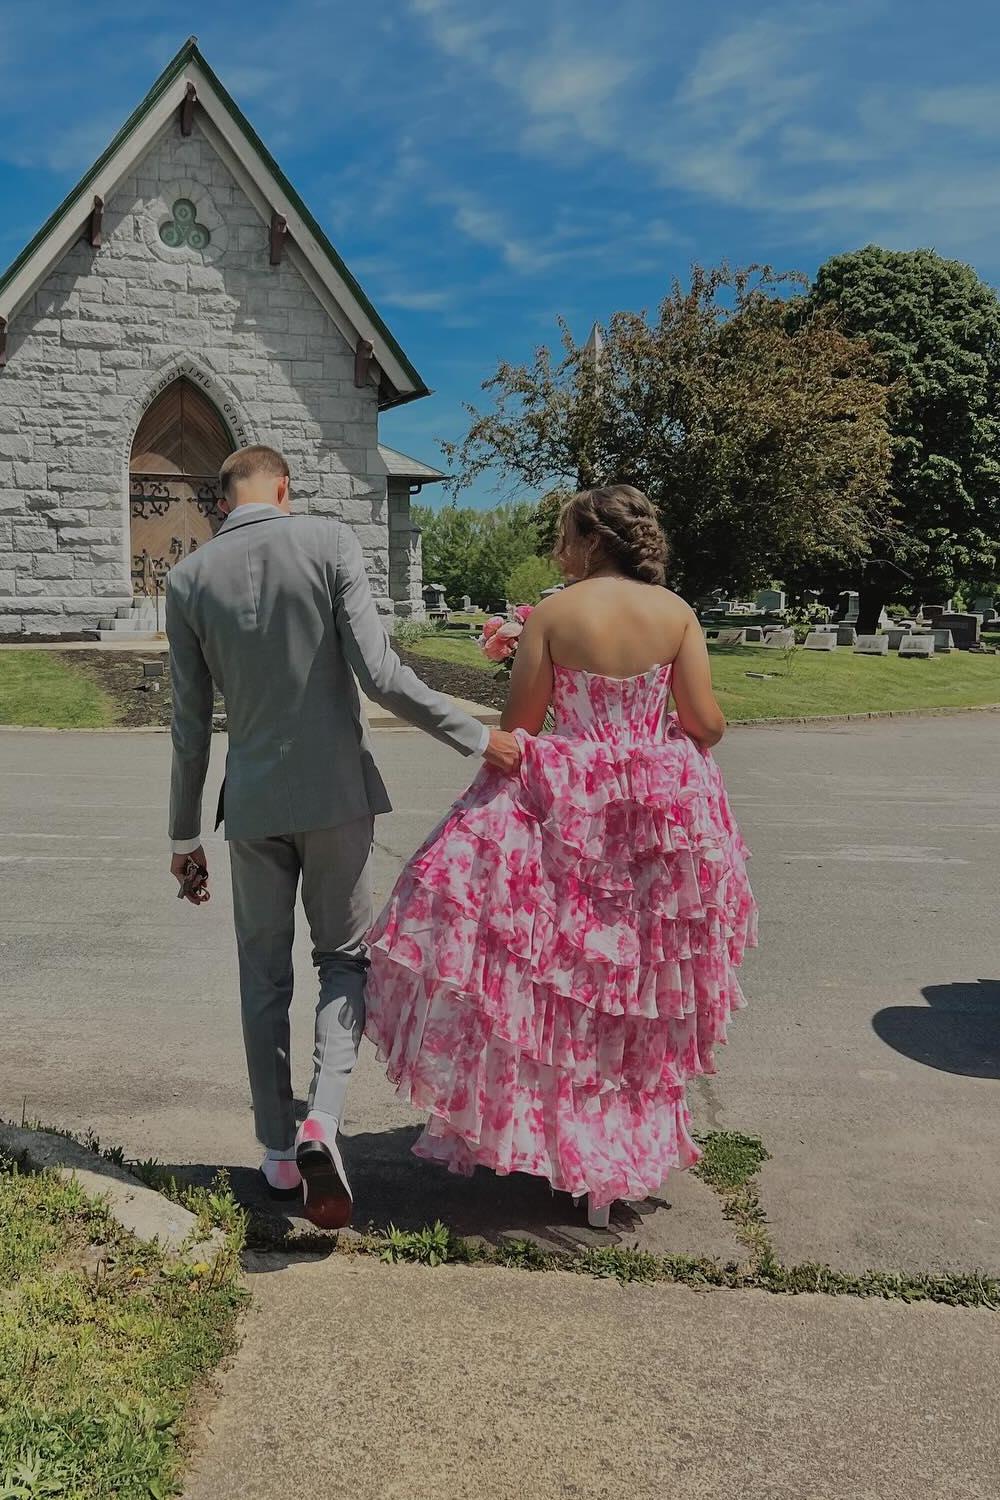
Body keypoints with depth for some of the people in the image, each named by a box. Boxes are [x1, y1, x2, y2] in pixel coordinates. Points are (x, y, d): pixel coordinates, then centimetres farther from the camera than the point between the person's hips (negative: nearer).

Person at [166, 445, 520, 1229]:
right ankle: (323, 1119, -7)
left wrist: (185, 836, 13)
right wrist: (476, 735, -6)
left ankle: (279, 1152, 22)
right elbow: (379, 674, -15)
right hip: (336, 791, -2)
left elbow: (190, 726, 3)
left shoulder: (189, 578, 1)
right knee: (345, 955, 13)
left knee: (264, 974, 14)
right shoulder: (329, 540, -7)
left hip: (253, 802, 2)